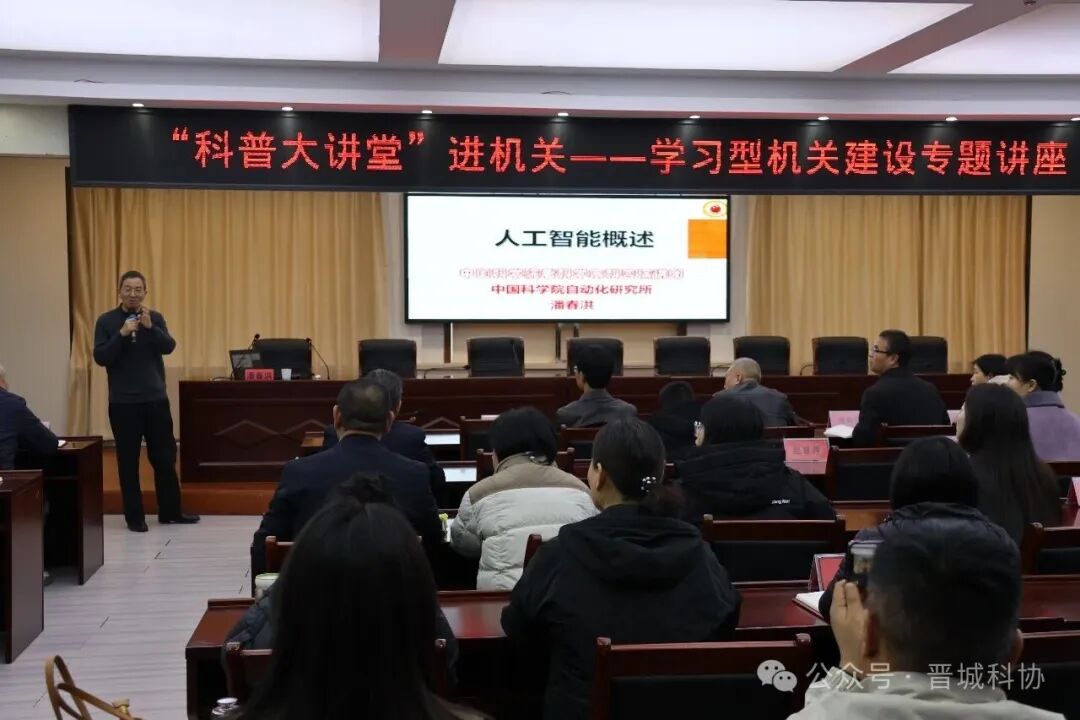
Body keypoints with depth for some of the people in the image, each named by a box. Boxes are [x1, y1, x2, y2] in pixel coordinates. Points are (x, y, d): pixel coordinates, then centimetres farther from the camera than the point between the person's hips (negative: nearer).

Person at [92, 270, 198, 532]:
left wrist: (149, 327, -24)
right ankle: (134, 516, 9)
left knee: (165, 457, 7)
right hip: (123, 402, -2)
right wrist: (122, 334, -22)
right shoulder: (106, 321, -1)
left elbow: (169, 346, -9)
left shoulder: (155, 317, 5)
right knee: (128, 461, 2)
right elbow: (100, 357, -10)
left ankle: (170, 511, 19)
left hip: (156, 399, 2)